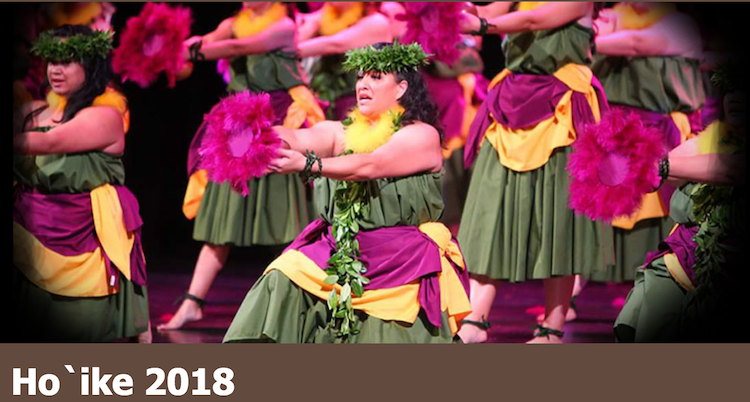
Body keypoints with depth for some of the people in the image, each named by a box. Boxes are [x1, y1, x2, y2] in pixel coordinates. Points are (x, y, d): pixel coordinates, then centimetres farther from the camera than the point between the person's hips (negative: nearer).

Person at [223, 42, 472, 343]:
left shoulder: (422, 135, -6)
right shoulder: (341, 132, 12)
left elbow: (368, 166, -22)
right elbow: (300, 139, -9)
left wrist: (308, 165, -34)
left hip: (400, 266, -5)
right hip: (337, 257, 5)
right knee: (283, 283, -18)